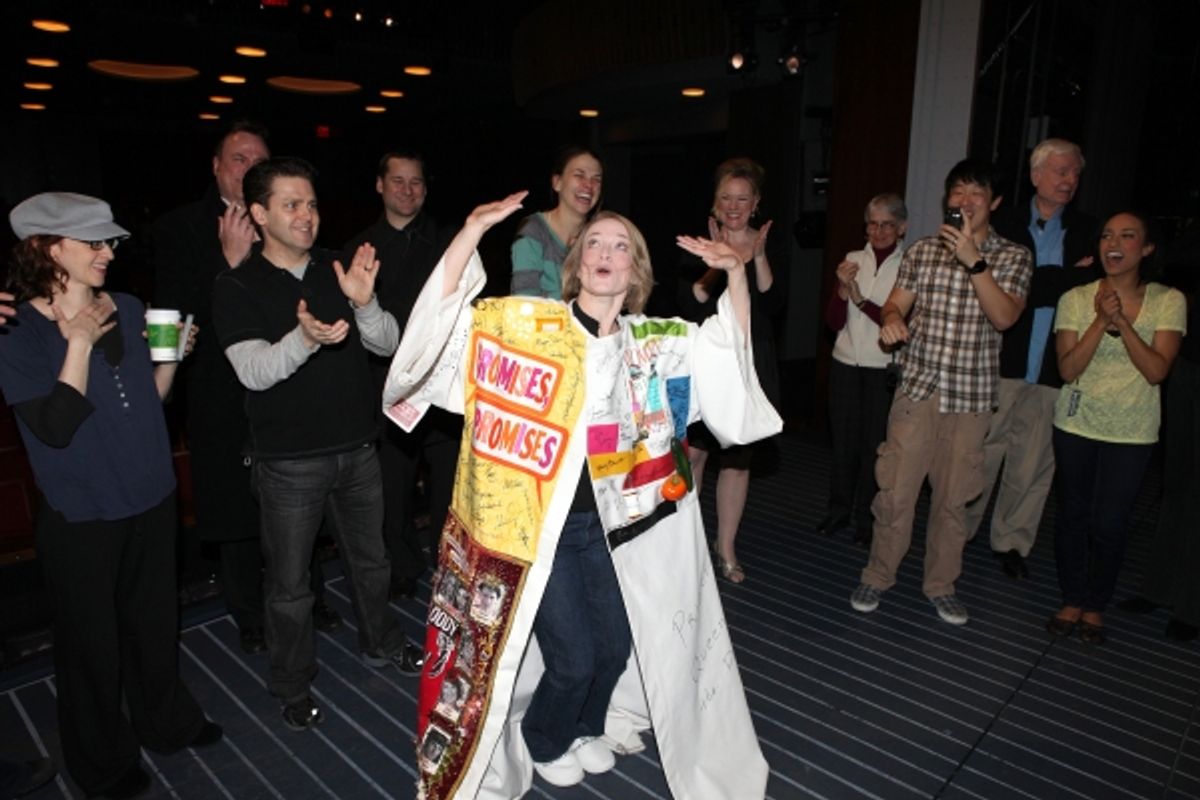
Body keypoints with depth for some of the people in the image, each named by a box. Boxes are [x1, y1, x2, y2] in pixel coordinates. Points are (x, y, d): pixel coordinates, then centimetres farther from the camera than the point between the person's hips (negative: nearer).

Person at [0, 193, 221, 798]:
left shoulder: (128, 310, 3)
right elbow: (55, 426, -23)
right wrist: (79, 340, -22)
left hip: (151, 498, 5)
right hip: (81, 516, -5)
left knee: (155, 621, 20)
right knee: (92, 641, 12)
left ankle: (167, 722, 42)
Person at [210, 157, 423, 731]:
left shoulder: (338, 271, 3)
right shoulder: (237, 286, -7)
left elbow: (389, 344, -1)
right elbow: (254, 371, -18)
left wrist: (363, 303, -22)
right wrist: (304, 339, -37)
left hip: (357, 447, 4)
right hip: (289, 461, -3)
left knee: (370, 560, 20)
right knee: (290, 583, 9)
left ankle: (380, 642, 44)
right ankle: (292, 684, 31)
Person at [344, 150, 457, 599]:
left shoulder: (445, 243, 5)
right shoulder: (361, 248, 9)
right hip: (387, 383, 2)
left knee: (447, 480, 4)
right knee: (393, 483, 9)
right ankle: (404, 571, 27)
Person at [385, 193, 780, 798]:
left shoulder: (653, 341, 3)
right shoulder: (527, 323, -9)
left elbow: (731, 342, 8)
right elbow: (443, 315, -16)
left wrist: (736, 272, -6)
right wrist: (473, 229, -26)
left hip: (608, 522, 5)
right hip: (536, 523, -4)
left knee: (615, 646, 15)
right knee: (572, 657, 2)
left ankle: (586, 731, 48)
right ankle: (542, 743, 36)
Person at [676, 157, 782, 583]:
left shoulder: (768, 243, 3)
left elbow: (774, 305, -8)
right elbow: (689, 304, -11)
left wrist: (759, 257, -19)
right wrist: (717, 262, -24)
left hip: (750, 366, 2)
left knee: (738, 458, 8)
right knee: (692, 451, -4)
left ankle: (726, 546, 24)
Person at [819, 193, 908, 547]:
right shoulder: (853, 260, 4)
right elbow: (834, 322, 1)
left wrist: (861, 299, -18)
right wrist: (842, 289, -16)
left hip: (885, 370, -3)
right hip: (846, 364, 3)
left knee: (875, 445, 4)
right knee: (843, 440, 10)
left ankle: (866, 518, 19)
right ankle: (839, 509, 26)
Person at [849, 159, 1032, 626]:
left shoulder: (1013, 257, 2)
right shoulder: (923, 251, 7)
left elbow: (1004, 317, -12)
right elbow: (895, 303, 5)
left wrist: (974, 261, -20)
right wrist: (891, 320, -19)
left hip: (972, 397, 0)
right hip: (918, 389, 0)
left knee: (953, 498, 9)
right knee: (895, 491, 0)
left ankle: (941, 585, 27)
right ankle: (878, 577, 18)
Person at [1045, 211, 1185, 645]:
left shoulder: (1168, 301, -3)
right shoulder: (1076, 298, -3)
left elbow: (1157, 371, -13)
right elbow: (1068, 368, -11)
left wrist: (1122, 322, -21)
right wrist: (1101, 321, -21)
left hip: (1131, 433, -1)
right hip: (1076, 425, 1)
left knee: (1110, 524, 3)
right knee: (1072, 515, 9)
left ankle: (1095, 606, 24)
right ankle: (1071, 600, 26)